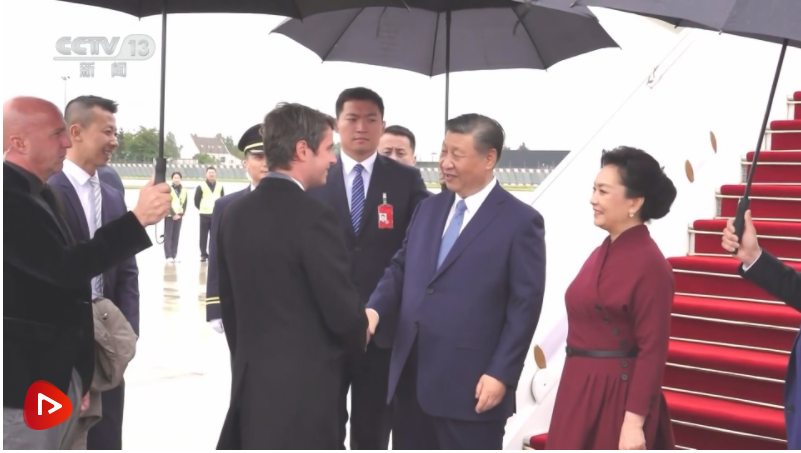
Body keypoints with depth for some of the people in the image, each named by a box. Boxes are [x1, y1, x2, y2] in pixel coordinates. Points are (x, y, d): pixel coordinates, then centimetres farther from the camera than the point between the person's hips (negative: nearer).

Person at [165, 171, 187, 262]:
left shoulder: (183, 191, 10)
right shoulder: (168, 189, -4)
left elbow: (184, 204, 7)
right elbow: (168, 203, -11)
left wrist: (181, 214, -7)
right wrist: (173, 214, -17)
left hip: (179, 216, 4)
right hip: (169, 215, -4)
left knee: (176, 236, 6)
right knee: (168, 236, -5)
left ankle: (174, 255, 10)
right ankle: (168, 256, -5)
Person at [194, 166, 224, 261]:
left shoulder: (220, 187, 7)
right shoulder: (201, 186, -3)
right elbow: (196, 200, 2)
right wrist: (201, 209, 4)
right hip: (204, 215, -2)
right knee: (203, 236, 0)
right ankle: (203, 254, 6)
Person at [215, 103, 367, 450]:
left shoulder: (235, 213, 5)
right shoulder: (312, 216, -18)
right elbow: (341, 309, -15)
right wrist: (359, 335, 7)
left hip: (251, 378, 8)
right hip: (303, 382, -7)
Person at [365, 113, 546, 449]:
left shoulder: (520, 221, -6)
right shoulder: (428, 209, 14)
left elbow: (525, 305, -9)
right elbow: (400, 269, 16)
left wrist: (501, 374, -14)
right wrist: (375, 309, -5)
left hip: (471, 384, -6)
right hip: (412, 377, 7)